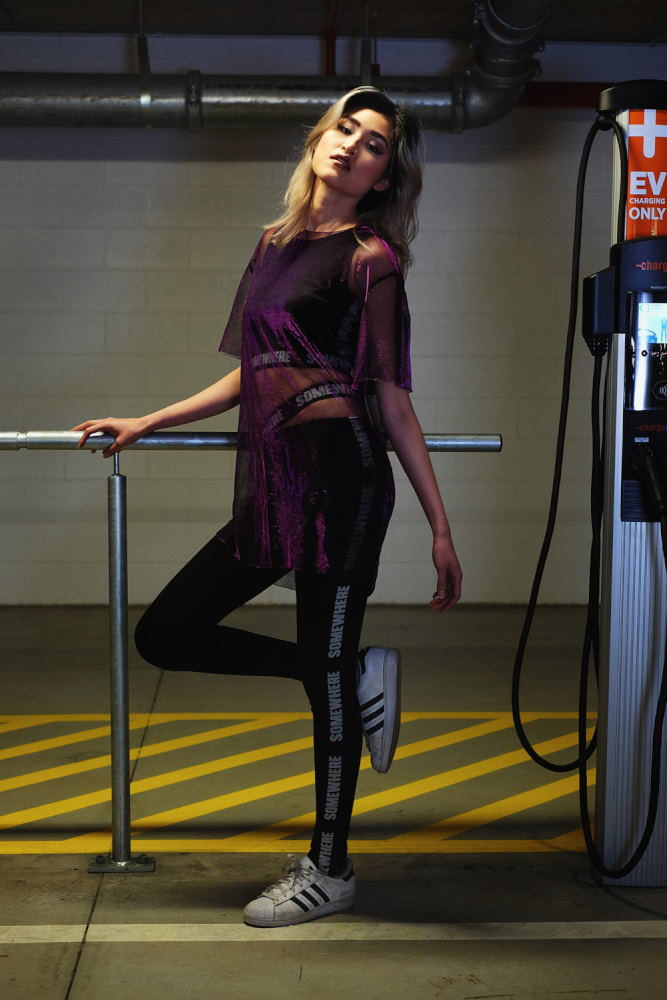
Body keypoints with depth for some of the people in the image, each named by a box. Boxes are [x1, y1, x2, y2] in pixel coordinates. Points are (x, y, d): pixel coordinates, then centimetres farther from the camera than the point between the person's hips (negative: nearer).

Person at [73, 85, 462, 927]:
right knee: (163, 635, 8)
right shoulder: (274, 243, 18)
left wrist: (441, 529, -7)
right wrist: (145, 424, 23)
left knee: (325, 676, 0)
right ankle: (359, 676, 17)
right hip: (273, 487, 8)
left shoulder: (369, 257, -2)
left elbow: (391, 398, -3)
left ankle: (329, 870, 19)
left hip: (338, 477, -8)